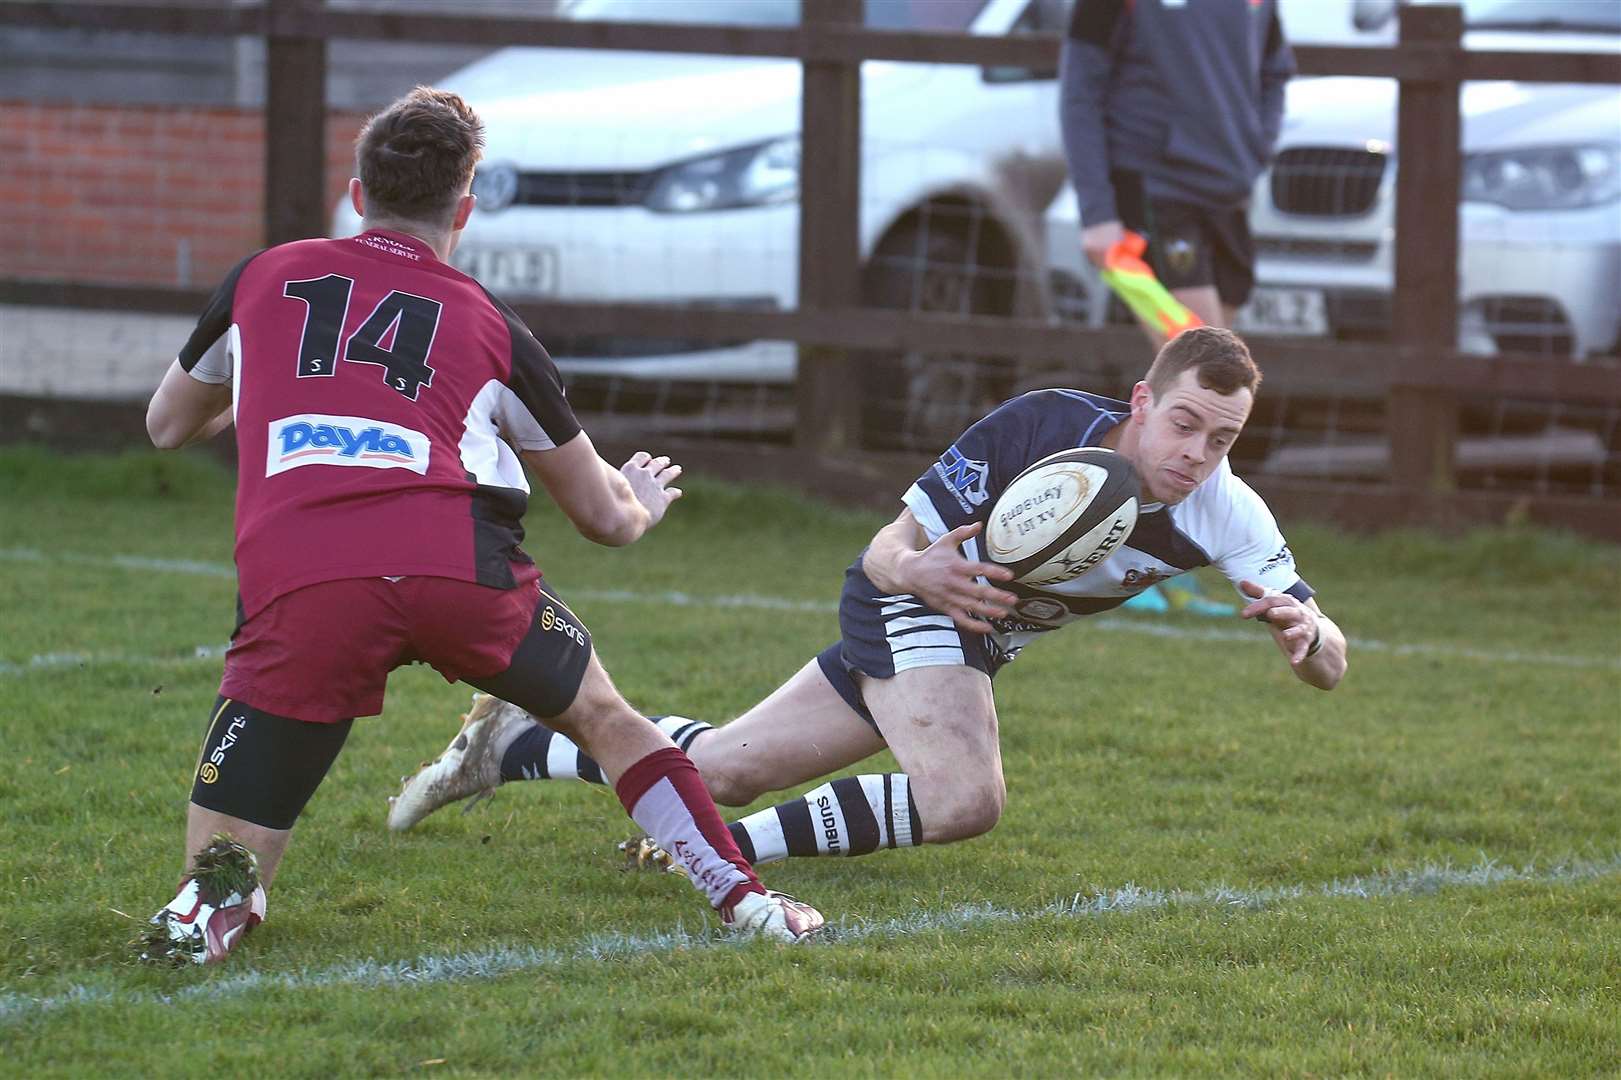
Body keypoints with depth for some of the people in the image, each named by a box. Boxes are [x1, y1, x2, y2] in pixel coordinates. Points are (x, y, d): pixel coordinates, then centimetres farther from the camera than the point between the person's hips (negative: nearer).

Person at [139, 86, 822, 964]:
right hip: (459, 563, 1)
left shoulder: (260, 281, 24)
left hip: (295, 585, -1)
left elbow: (167, 425, 42)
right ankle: (745, 899, 22)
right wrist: (643, 502, 57)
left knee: (224, 858, 7)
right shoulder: (490, 327, 23)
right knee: (603, 716, 28)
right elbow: (605, 517, 32)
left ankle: (216, 898, -26)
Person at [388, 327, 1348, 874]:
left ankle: (514, 744, 31)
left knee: (722, 768, 9)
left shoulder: (1225, 513, -21)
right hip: (907, 604, -5)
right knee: (964, 797, -32)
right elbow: (885, 550, -21)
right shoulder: (1042, 426, -30)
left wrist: (1304, 630, -48)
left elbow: (1330, 667, -24)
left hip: (975, 641, 5)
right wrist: (918, 568, -46)